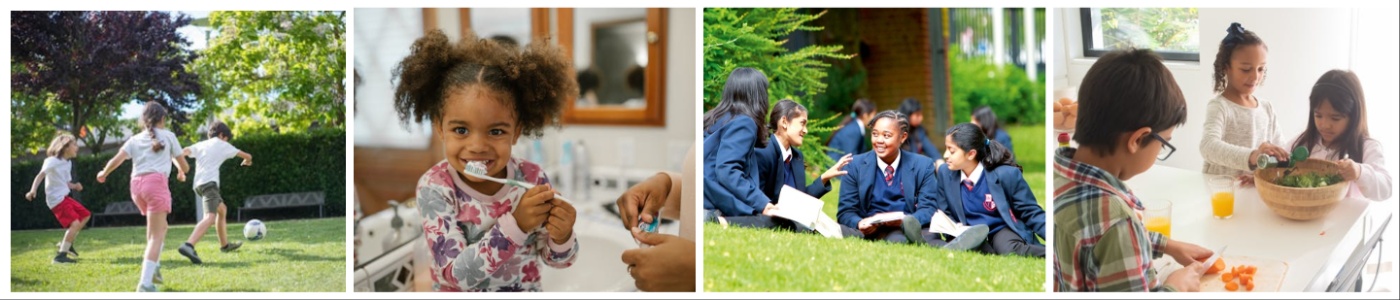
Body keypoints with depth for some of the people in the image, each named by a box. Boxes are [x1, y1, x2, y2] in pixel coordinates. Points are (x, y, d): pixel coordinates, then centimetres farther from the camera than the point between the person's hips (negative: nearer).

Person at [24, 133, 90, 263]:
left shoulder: (68, 163, 14)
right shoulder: (52, 161, -12)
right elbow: (40, 175, -22)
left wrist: (74, 186, -2)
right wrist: (33, 190, -35)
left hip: (65, 197, 10)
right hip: (56, 199, -10)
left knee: (85, 215, 18)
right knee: (75, 223, -19)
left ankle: (66, 243, 24)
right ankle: (61, 255, -18)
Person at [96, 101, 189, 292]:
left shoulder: (135, 139, 19)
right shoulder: (168, 136, 12)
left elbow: (116, 160, 5)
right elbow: (184, 165, 15)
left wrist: (104, 173, 24)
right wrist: (181, 173, 38)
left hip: (137, 184, 5)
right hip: (156, 182, -5)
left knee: (160, 227, 26)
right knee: (157, 235, -6)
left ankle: (153, 266, 17)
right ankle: (145, 283, -17)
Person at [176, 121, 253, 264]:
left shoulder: (200, 145, 23)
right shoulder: (222, 145, 12)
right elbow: (247, 156, 22)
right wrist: (247, 161, 44)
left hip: (199, 184, 8)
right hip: (209, 183, -8)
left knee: (222, 209, 29)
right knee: (210, 217, -23)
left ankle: (224, 244, 41)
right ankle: (188, 245, -46)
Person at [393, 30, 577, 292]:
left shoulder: (532, 179, -10)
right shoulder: (435, 187, -15)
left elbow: (555, 260, -1)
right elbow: (458, 274, -21)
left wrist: (561, 238, -21)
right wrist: (516, 225, -30)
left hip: (526, 289, 2)